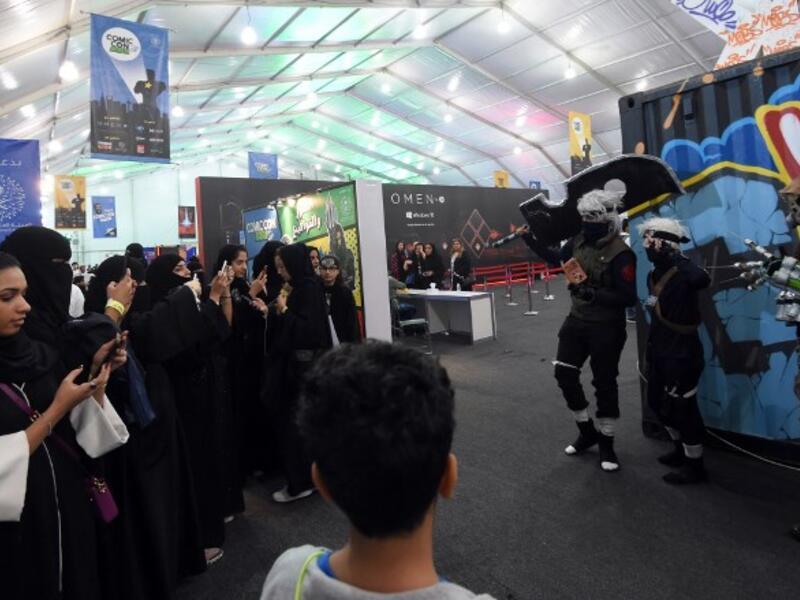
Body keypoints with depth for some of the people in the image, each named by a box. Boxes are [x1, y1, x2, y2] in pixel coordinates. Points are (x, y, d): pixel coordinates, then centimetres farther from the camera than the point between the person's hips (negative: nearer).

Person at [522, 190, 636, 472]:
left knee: (604, 384, 5)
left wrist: (594, 294, -31)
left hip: (606, 327, -7)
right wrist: (530, 239, 13)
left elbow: (628, 298, -21)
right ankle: (587, 431, 26)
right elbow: (555, 258, 20)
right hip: (577, 320, 7)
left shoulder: (620, 253, -20)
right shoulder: (579, 241, 2)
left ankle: (606, 444, 24)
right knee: (564, 373, 7)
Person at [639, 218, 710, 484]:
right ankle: (682, 450, 40)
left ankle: (695, 466, 19)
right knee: (657, 401, 19)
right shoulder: (653, 275, 8)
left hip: (683, 353, -9)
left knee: (681, 407, 1)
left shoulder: (683, 273, -18)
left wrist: (677, 257, -34)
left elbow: (703, 280, -44)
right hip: (660, 351, 9)